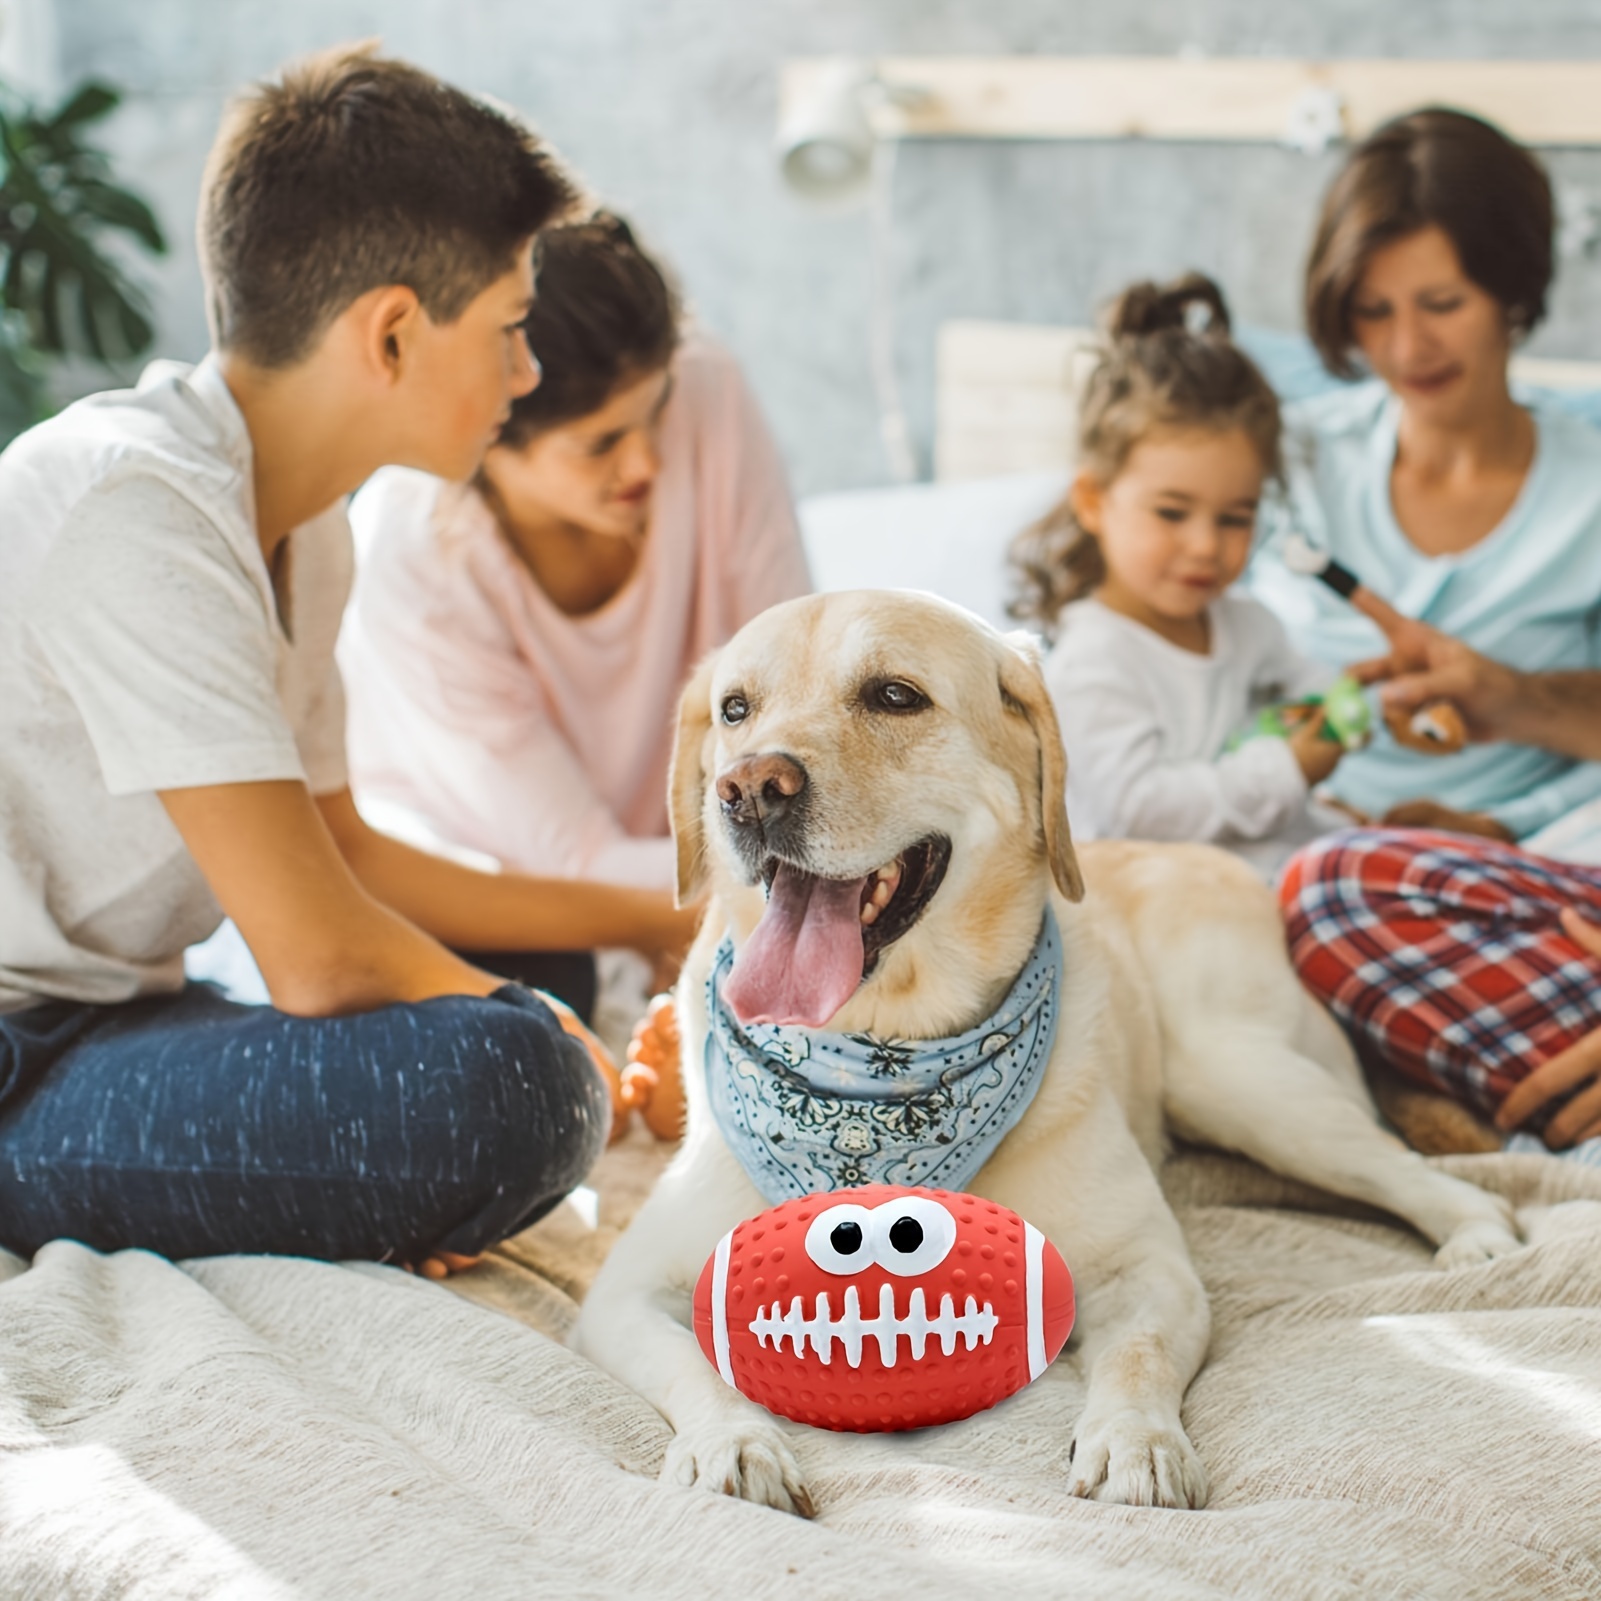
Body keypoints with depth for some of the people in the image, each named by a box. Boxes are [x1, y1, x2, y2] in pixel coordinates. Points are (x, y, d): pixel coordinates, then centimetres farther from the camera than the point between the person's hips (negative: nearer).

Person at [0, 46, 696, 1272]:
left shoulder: (302, 524, 9)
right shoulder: (129, 510, -22)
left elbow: (342, 854, 20)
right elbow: (320, 957, -24)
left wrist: (658, 926, 22)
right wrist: (561, 1061, -7)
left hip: (106, 1023, 10)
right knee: (503, 1087, -29)